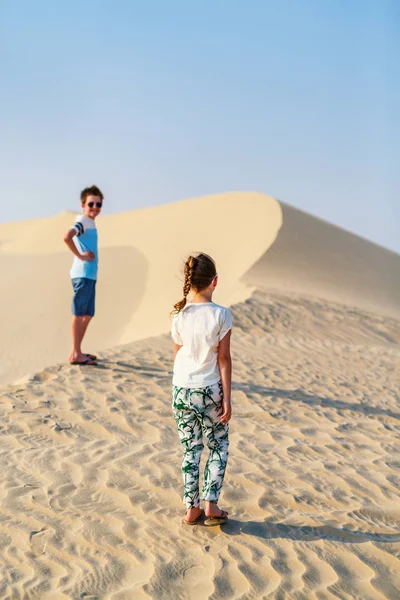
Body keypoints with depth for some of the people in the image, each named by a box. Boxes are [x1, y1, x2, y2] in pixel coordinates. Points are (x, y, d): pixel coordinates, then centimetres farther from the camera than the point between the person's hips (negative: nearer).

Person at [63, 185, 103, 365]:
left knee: (87, 315, 14)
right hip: (83, 274, -10)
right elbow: (67, 237, -28)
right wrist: (80, 255, -19)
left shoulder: (90, 222, 18)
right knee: (79, 313, -6)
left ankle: (77, 352, 21)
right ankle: (75, 354, -2)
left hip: (90, 275, 10)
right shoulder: (83, 221, -11)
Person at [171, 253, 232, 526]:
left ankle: (192, 509, 18)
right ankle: (210, 504, 11)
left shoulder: (179, 316, -5)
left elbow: (178, 355, 4)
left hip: (181, 390, 3)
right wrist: (227, 398, -5)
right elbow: (224, 359, -10)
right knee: (218, 447, 16)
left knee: (190, 449, 13)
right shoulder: (221, 315, -13)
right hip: (210, 390, -3)